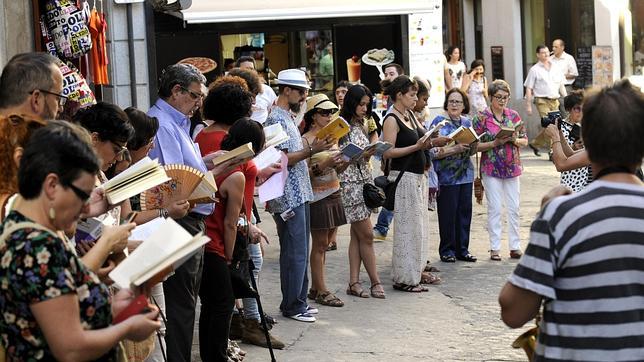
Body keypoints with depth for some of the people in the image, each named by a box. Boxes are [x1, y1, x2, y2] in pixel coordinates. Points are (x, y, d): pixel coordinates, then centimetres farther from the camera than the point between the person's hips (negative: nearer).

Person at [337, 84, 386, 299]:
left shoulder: (361, 126, 14)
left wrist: (370, 152, -1)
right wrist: (360, 154, -19)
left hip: (364, 182, 8)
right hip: (349, 183, -8)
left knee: (357, 235, 7)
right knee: (366, 235, -4)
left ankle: (354, 282, 9)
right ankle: (375, 282, 4)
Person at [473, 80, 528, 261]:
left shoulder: (514, 115, 6)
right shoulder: (481, 117, -4)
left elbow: (525, 140, 10)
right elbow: (475, 145, -7)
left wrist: (514, 140, -11)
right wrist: (495, 143, -18)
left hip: (512, 168, 3)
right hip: (491, 169, -3)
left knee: (514, 208, 5)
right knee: (494, 209, -2)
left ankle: (515, 246, 12)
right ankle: (495, 248, 4)